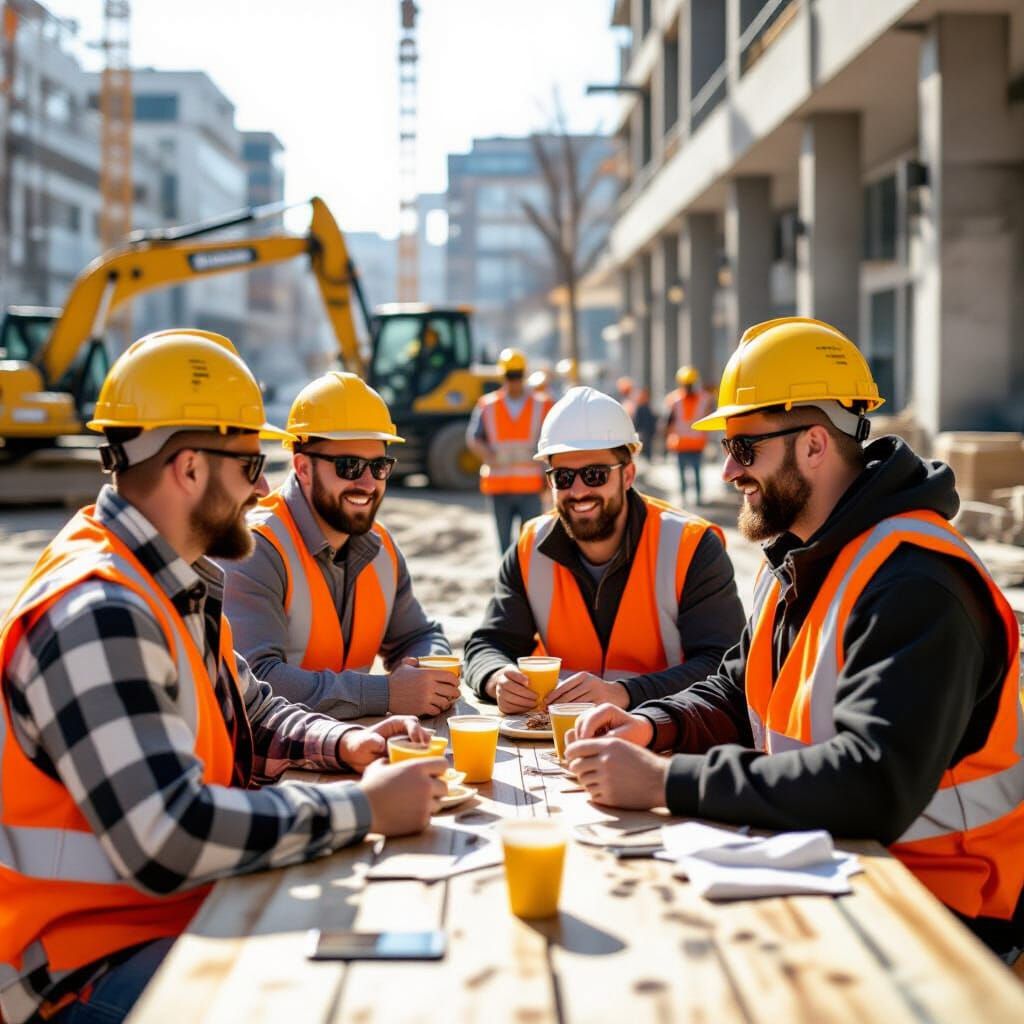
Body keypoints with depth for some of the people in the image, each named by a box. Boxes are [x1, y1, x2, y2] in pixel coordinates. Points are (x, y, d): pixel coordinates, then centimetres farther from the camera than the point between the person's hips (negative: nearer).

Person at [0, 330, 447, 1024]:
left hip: (191, 910, 9)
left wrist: (343, 743, 2)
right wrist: (364, 808, -23)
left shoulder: (175, 583, 8)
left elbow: (249, 713, 22)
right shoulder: (98, 616, -25)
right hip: (95, 962, -9)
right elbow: (168, 840, -32)